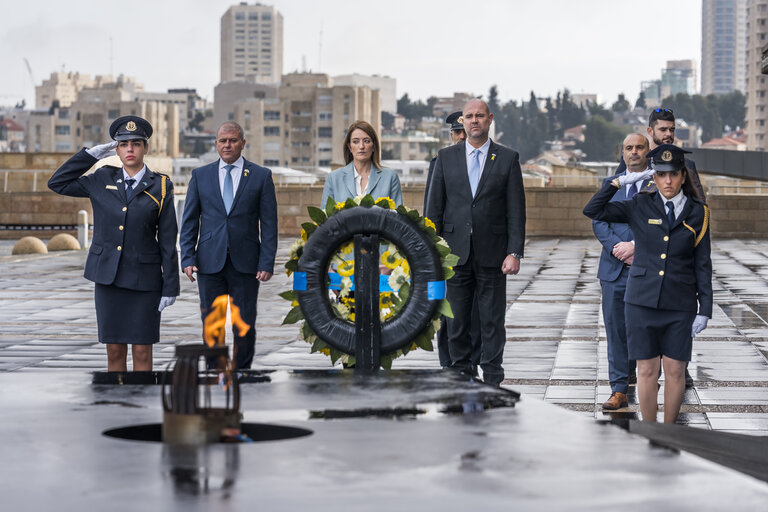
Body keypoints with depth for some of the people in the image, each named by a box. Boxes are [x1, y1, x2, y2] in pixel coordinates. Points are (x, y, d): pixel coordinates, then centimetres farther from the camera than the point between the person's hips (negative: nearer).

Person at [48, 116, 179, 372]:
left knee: (142, 352, 2)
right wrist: (91, 155, 2)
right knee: (115, 351, 7)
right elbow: (57, 183, 9)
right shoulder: (102, 180, 6)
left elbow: (168, 240, -2)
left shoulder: (160, 187, -1)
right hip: (108, 278, 2)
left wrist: (170, 287, -5)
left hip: (144, 280, -2)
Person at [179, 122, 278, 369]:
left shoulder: (261, 176, 4)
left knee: (245, 325, 1)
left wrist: (267, 263, -7)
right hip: (210, 262, 1)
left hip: (245, 263, -1)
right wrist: (187, 258, -2)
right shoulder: (200, 175, 9)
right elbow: (189, 221, 8)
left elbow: (269, 224, 1)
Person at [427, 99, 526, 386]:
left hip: (492, 253, -1)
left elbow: (516, 211, 0)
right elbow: (435, 208, 7)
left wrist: (514, 252, -8)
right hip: (456, 252, 1)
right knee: (457, 321, 5)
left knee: (493, 322, 2)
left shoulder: (508, 159, 3)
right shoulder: (446, 157, 8)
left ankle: (492, 382, 7)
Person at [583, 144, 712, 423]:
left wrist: (704, 309, 1)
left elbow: (703, 264, 4)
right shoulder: (640, 207, 3)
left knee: (675, 371, 4)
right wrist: (621, 181, -5)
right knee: (647, 370, 3)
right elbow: (592, 210, -1)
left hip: (680, 305, 0)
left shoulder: (697, 213, 2)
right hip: (643, 301, 0)